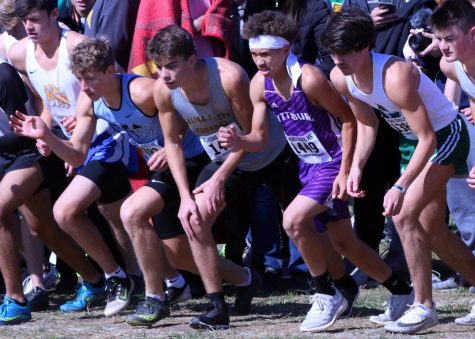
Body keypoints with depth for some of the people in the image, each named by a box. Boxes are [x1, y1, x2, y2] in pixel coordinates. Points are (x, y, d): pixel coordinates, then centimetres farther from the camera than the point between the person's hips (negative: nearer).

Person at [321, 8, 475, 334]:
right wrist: (356, 167, -9)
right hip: (412, 139, 9)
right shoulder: (341, 78, -13)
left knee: (404, 215, -21)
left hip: (445, 134, -9)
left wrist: (400, 187, -39)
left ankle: (424, 306, -11)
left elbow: (427, 139, -33)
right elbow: (367, 123, 5)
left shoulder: (394, 77, -35)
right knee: (431, 231, 13)